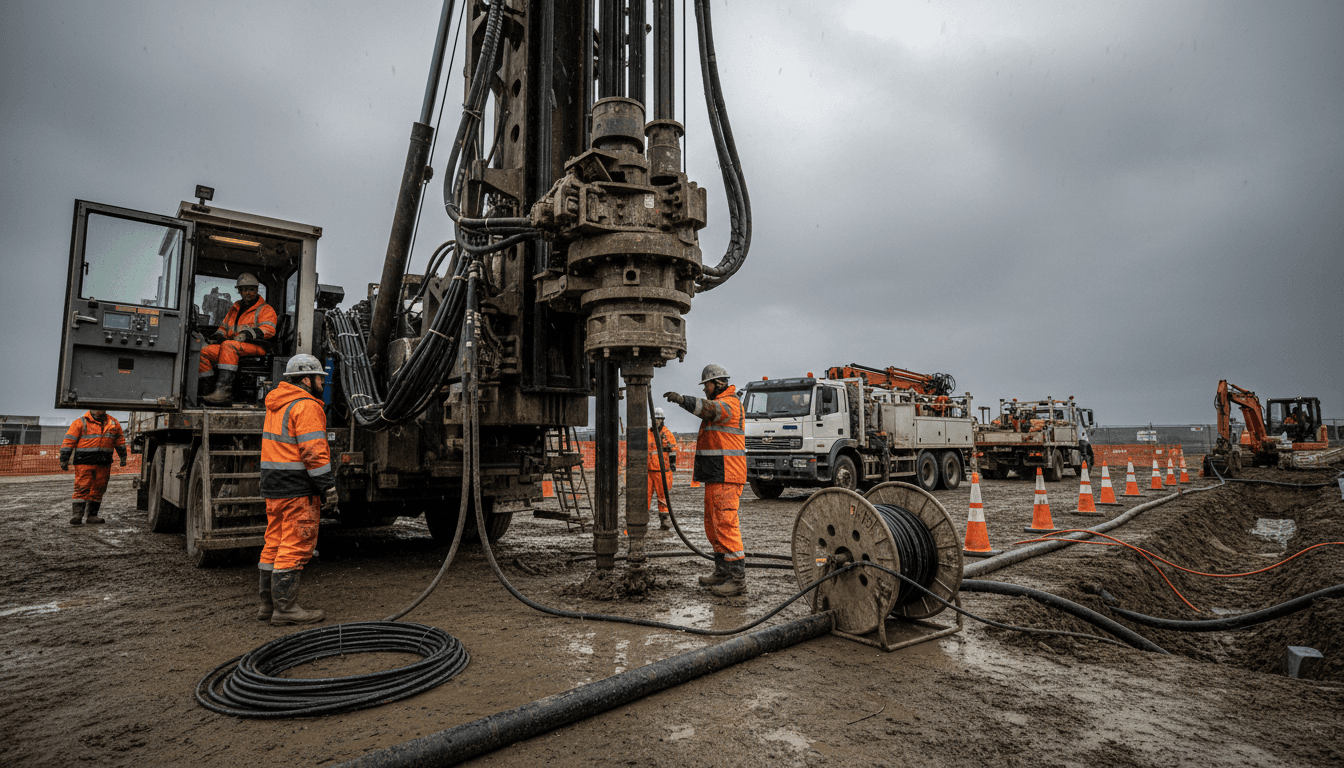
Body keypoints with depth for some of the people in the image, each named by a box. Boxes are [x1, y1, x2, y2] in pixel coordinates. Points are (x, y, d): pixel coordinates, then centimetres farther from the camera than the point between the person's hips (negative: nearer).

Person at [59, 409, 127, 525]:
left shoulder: (113, 423, 12)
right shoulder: (80, 423, 0)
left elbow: (120, 440, 22)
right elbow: (68, 441, -1)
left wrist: (123, 457, 22)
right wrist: (64, 460, -5)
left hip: (103, 464, 4)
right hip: (84, 462, -4)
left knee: (98, 489, 8)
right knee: (82, 489, -10)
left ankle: (91, 515, 16)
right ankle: (76, 516, -10)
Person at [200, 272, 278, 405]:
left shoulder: (265, 309, 8)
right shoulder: (235, 309, 29)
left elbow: (269, 329, -9)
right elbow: (224, 326, 33)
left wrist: (249, 333, -24)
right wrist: (218, 335, 9)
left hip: (254, 347, -7)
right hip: (233, 343, 7)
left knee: (228, 346, -36)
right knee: (205, 352, -15)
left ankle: (224, 391, -44)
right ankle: (208, 389, -20)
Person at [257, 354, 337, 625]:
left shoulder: (276, 405, 19)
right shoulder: (306, 406, -13)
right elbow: (313, 451, -20)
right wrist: (328, 486, -17)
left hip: (273, 486, 10)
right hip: (298, 489, -10)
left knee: (275, 543, 15)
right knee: (295, 546, -4)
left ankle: (268, 603, 23)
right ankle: (285, 608, 1)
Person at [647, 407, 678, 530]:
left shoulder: (667, 434, 0)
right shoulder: (647, 434, 13)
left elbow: (673, 450, -1)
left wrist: (673, 465, -8)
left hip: (662, 470, -3)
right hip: (648, 470, 3)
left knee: (663, 496, 3)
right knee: (645, 494, 0)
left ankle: (663, 520, 11)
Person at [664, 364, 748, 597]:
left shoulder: (729, 403, -11)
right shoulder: (719, 404, 22)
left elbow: (710, 409, -32)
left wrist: (683, 399, -45)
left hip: (726, 477, -11)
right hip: (715, 477, 11)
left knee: (725, 524, -12)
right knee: (713, 525, 15)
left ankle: (737, 578, -8)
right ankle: (722, 572, 24)